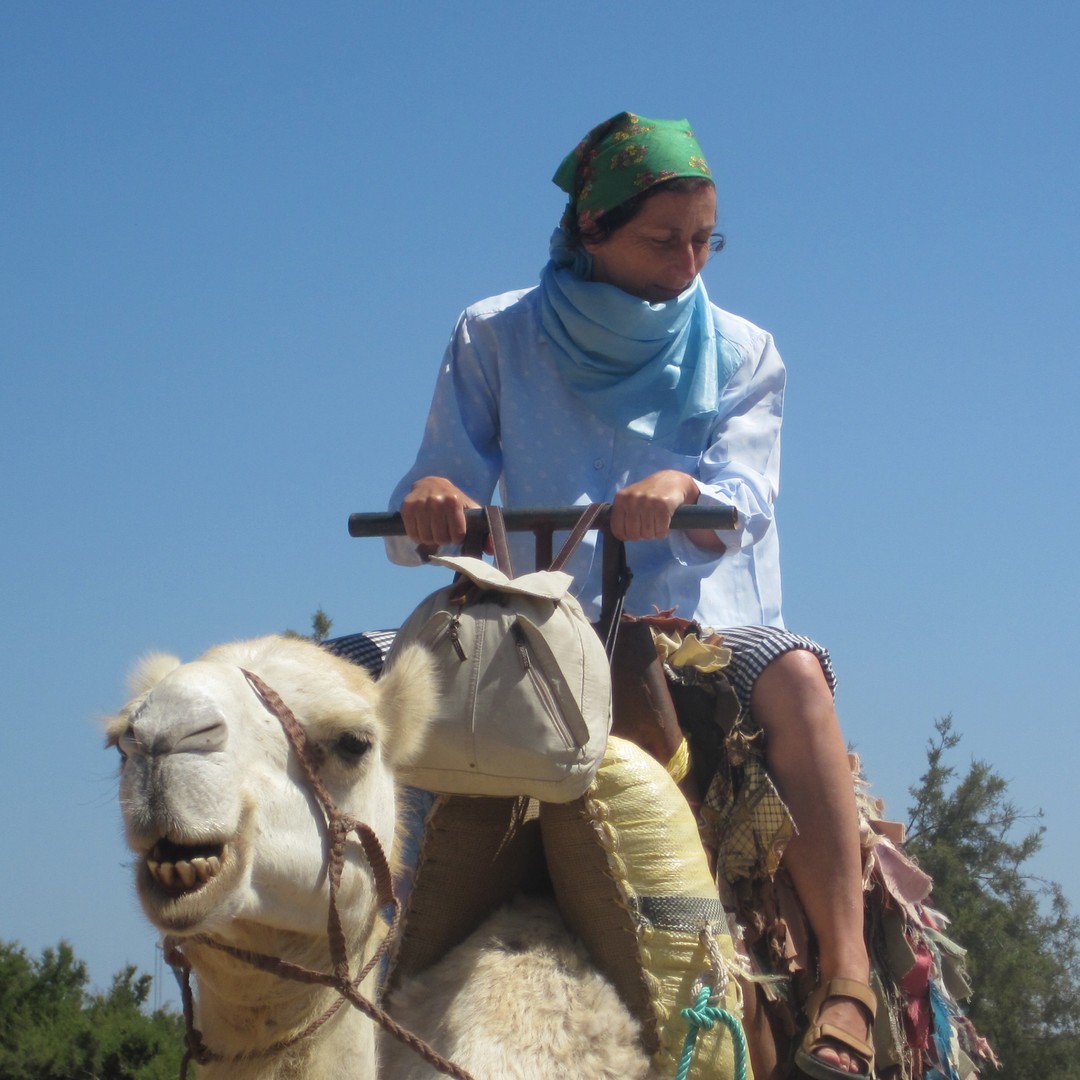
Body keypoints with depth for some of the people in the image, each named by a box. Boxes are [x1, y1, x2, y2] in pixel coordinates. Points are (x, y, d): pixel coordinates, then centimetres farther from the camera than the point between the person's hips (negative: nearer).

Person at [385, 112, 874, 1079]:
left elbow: (745, 504, -7)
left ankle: (847, 979, -38)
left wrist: (684, 489, -31)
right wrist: (430, 502, -25)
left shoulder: (741, 354, 10)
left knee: (794, 674, -34)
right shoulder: (496, 339, 7)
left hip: (707, 626, -1)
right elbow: (428, 520, 1)